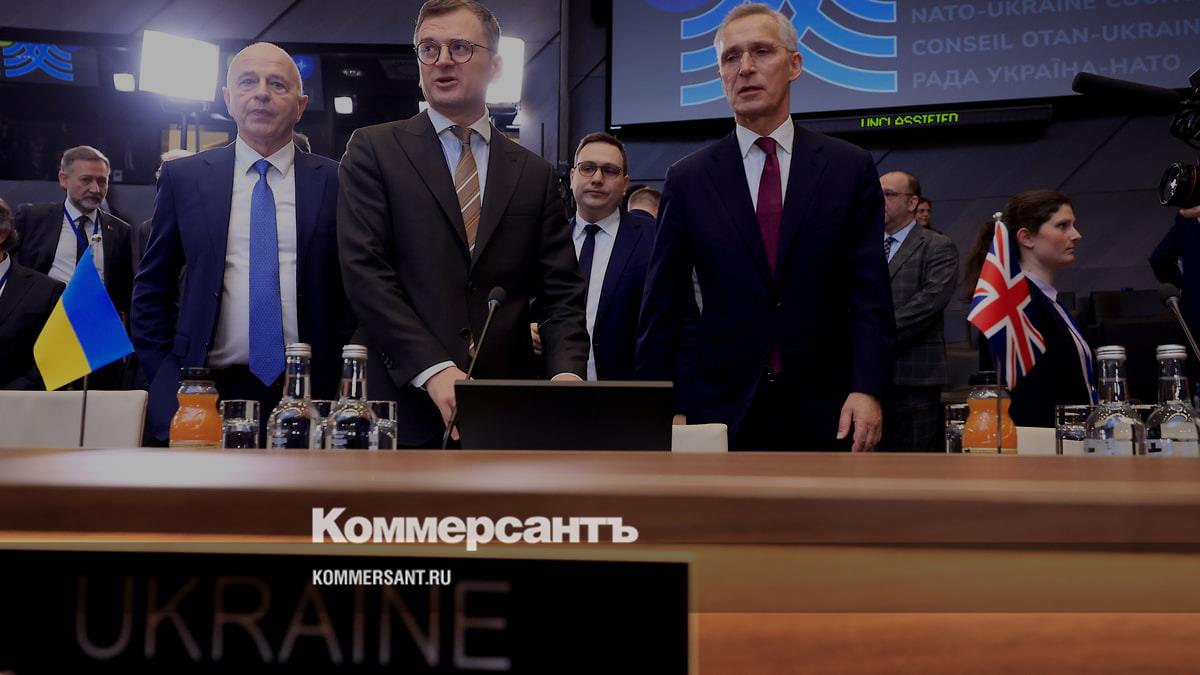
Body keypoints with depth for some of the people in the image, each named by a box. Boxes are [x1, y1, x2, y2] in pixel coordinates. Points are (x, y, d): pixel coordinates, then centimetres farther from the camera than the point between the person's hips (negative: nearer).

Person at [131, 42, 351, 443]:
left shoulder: (334, 183, 4)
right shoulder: (183, 177, 7)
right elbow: (152, 289, 11)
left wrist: (344, 378, -1)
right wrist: (165, 377, 3)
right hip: (207, 393, 1)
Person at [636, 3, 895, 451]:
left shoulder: (851, 169, 3)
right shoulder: (688, 179, 4)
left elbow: (869, 291, 0)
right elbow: (662, 305, 4)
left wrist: (866, 388, -13)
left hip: (824, 413, 0)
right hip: (720, 410, 0)